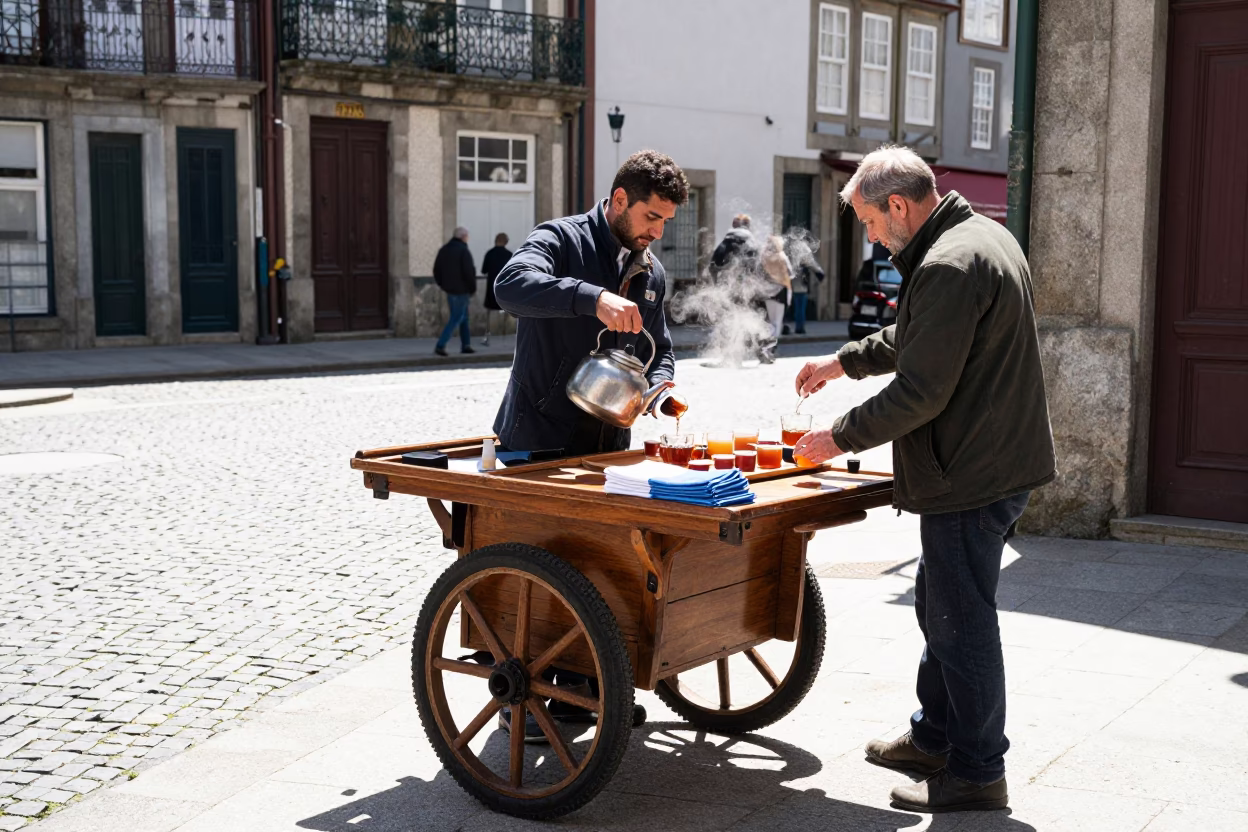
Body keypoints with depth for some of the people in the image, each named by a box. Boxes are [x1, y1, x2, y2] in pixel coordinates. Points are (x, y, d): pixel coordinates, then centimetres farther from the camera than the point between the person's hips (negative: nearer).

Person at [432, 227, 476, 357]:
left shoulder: (444, 250, 9)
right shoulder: (464, 251, -15)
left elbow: (436, 269, 12)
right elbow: (469, 272, -19)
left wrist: (441, 284, 21)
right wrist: (473, 288, -7)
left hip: (449, 288, 8)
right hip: (461, 289, -8)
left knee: (464, 316, 18)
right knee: (456, 318, -3)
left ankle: (466, 345, 20)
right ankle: (440, 345, -10)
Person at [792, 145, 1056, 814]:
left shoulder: (950, 267, -22)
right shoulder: (983, 237, 13)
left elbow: (920, 392, -23)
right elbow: (913, 339, 26)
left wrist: (842, 438, -12)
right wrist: (843, 361, 25)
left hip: (972, 478, -11)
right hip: (996, 462, 11)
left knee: (961, 622, 0)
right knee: (940, 608, 21)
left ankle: (977, 773, 11)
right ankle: (934, 738, 35)